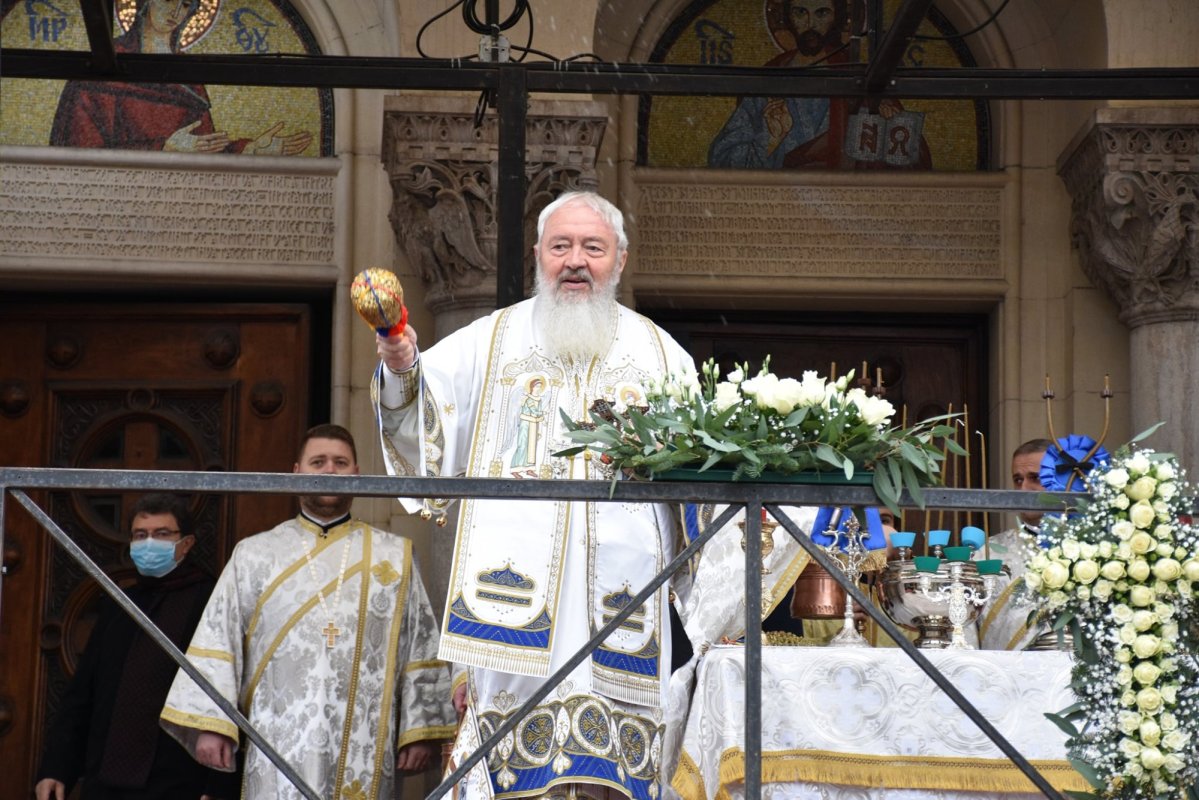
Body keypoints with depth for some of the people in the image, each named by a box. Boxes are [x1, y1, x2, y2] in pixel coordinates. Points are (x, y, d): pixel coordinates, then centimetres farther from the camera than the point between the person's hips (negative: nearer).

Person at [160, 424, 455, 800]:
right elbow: (218, 642, 6)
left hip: (364, 748, 1)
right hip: (279, 747, -1)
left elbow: (421, 647, 9)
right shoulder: (255, 554, 11)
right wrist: (209, 724, -4)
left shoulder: (394, 557, 13)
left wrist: (420, 731, 2)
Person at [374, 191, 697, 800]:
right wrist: (402, 366, -19)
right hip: (515, 577, -1)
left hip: (617, 584, 1)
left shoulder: (661, 355, 17)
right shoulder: (491, 340, 14)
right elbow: (423, 417, 1)